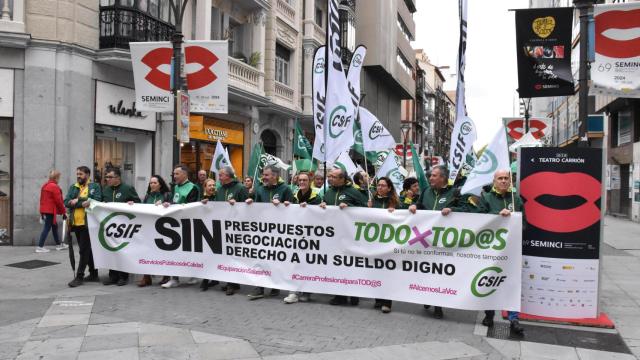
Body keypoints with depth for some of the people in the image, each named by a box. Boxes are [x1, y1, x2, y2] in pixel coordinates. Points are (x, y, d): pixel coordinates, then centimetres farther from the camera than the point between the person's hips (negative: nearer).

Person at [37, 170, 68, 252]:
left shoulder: (45, 186, 14)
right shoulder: (54, 186, -14)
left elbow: (42, 199, 18)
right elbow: (58, 201, -14)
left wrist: (42, 212, 22)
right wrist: (63, 212, -7)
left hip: (44, 210, 10)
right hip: (51, 210, -10)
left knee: (54, 226, 18)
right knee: (47, 228, -5)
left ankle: (59, 244, 27)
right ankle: (40, 247, -5)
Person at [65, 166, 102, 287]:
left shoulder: (95, 186, 0)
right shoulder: (73, 187, 14)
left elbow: (96, 201, -15)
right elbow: (66, 203, 1)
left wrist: (77, 201, -14)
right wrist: (83, 203, -15)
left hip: (87, 223, -6)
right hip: (76, 223, 6)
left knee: (84, 250, -4)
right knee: (87, 250, 14)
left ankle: (79, 276, 2)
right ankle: (93, 274, 24)